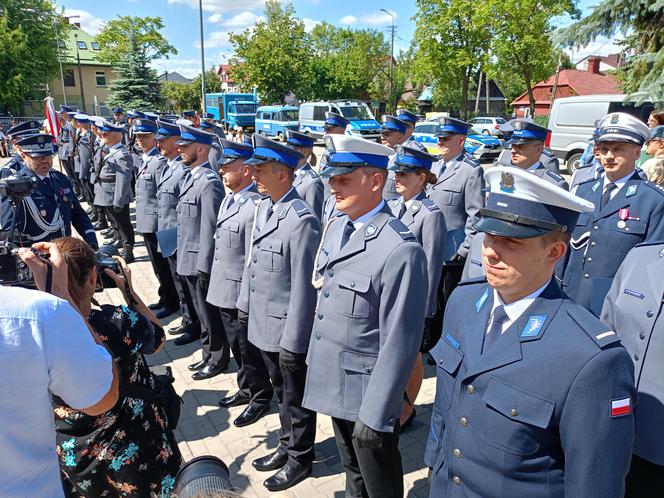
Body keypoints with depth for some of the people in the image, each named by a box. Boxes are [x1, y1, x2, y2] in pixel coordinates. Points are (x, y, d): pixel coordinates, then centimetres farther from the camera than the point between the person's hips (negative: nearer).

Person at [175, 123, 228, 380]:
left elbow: (209, 227, -21)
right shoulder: (191, 176, 10)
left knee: (210, 313, 6)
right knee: (202, 311, 19)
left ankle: (218, 359, 22)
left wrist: (204, 266, -20)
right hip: (189, 259, 9)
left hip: (201, 261, -9)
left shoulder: (209, 181, -19)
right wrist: (184, 256, 16)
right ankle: (208, 354, 34)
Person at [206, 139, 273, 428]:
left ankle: (260, 398, 27)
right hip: (224, 290, 9)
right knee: (236, 345, 22)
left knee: (249, 348, 8)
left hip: (241, 293, -9)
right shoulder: (228, 200, 8)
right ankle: (246, 388, 41)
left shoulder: (256, 207, -22)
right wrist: (217, 283, 17)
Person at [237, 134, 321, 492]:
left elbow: (304, 287, -22)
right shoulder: (262, 208, 3)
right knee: (281, 391, 25)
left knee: (295, 397, 14)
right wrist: (244, 305, 16)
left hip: (286, 330, -8)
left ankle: (300, 458, 35)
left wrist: (293, 343, -19)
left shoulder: (301, 220, -23)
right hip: (263, 325, 8)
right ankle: (286, 445, 45)